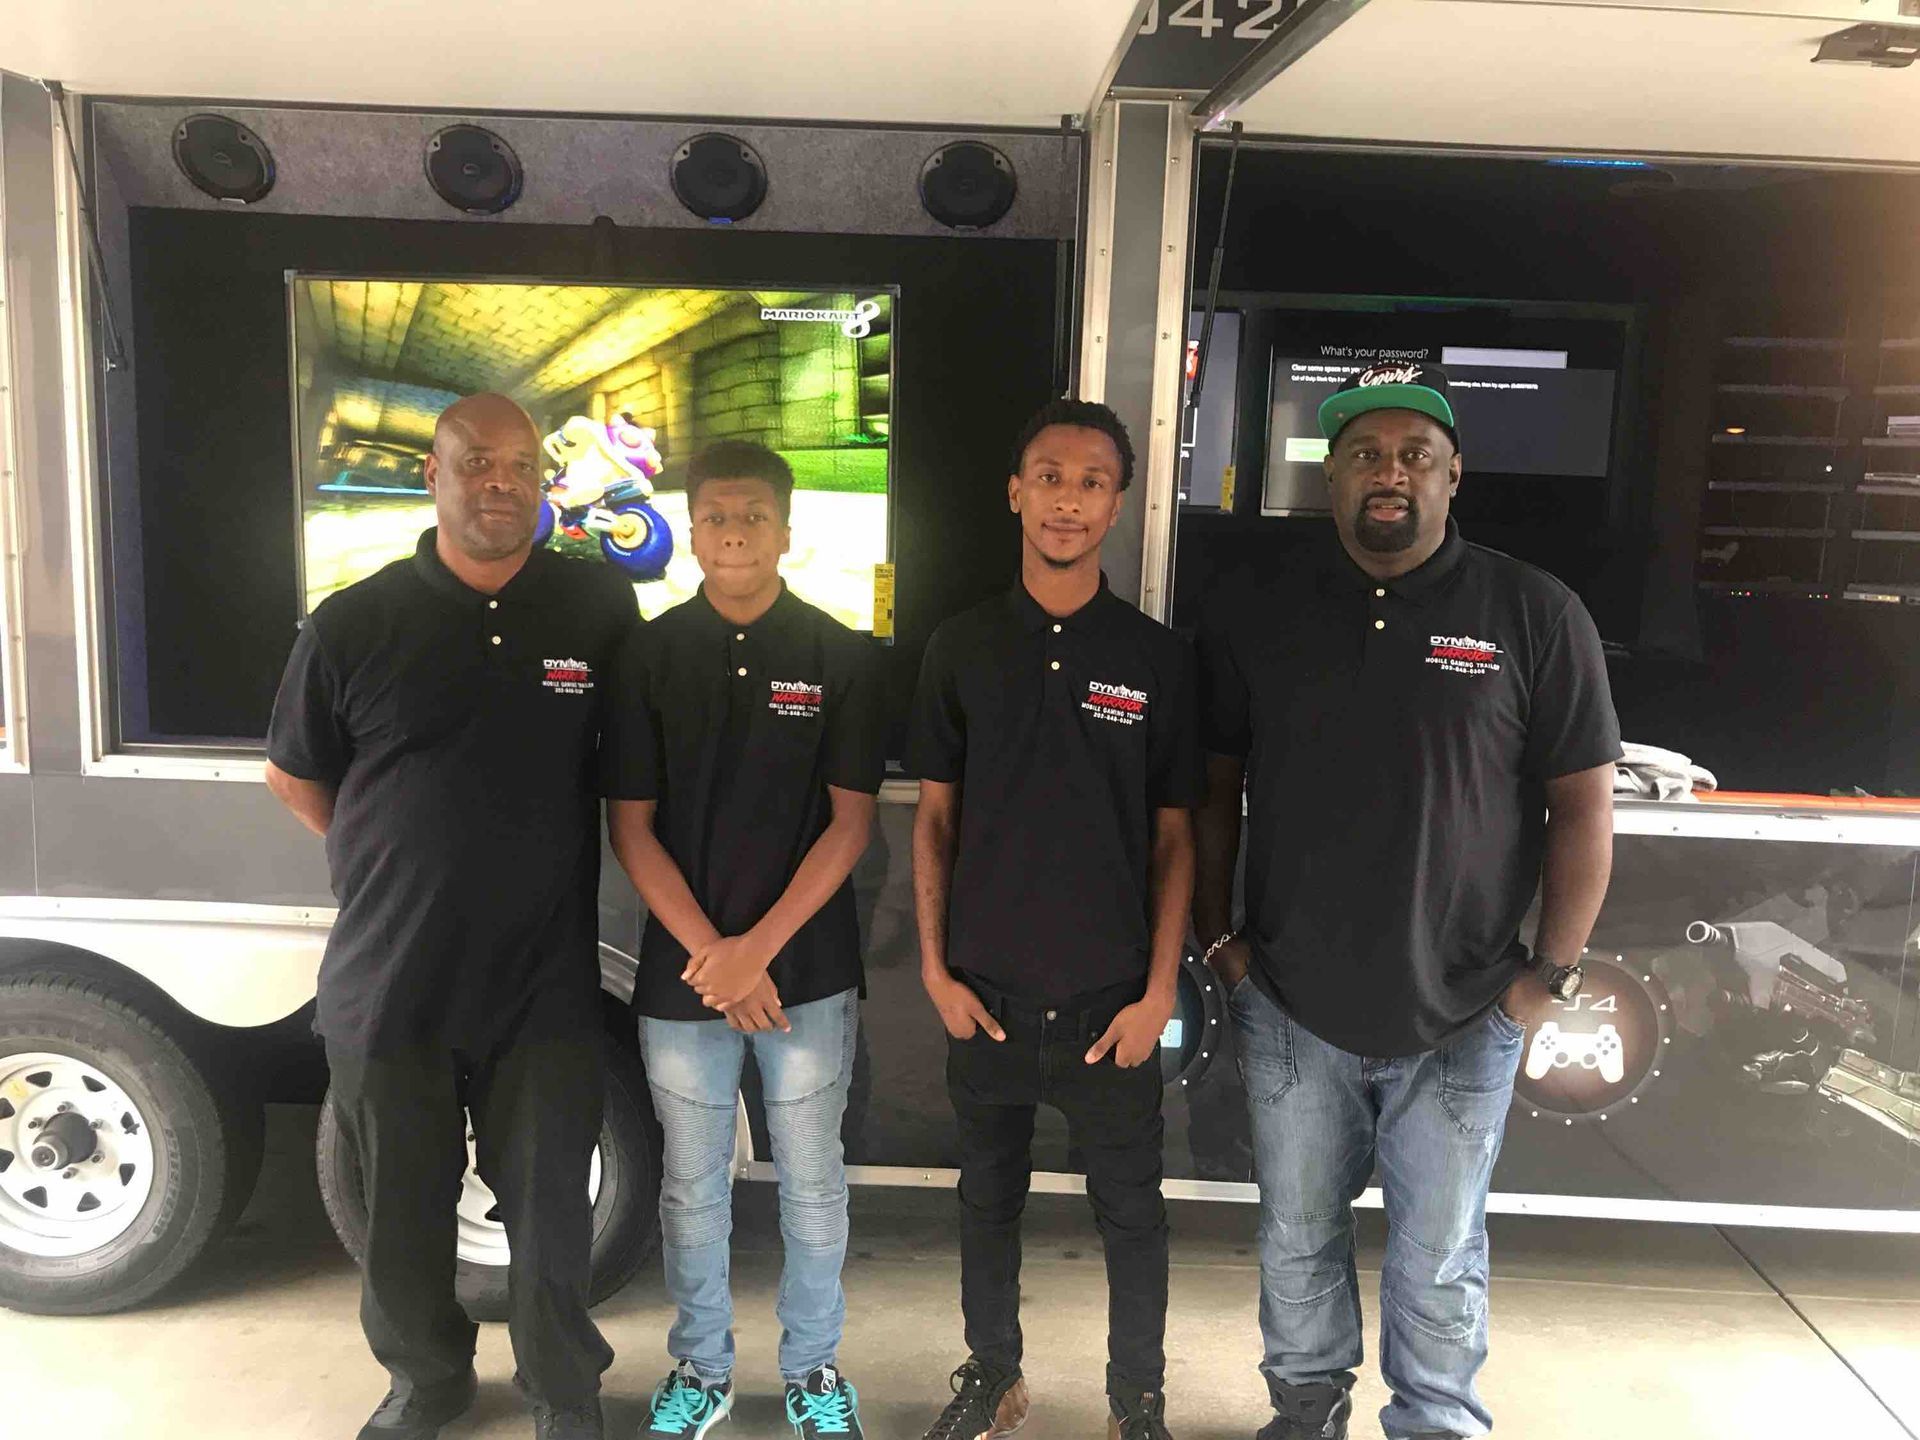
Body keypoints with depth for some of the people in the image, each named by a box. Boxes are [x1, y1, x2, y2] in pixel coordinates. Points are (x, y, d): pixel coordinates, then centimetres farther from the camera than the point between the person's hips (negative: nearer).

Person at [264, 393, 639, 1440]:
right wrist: (400, 868, 7)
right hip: (388, 984, 1)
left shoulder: (599, 609, -3)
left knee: (550, 1209, 11)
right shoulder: (354, 624, -3)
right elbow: (293, 774, 10)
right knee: (404, 1210, 17)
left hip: (546, 982, 0)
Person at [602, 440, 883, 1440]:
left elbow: (851, 822, -5)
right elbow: (630, 825, -1)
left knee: (812, 1182, 12)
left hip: (807, 969, -1)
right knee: (692, 1186, 14)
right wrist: (707, 952, -10)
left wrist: (756, 949, -13)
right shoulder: (651, 655, 0)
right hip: (681, 969, 1)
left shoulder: (839, 657, -3)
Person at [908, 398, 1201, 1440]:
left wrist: (1157, 992, -6)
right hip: (986, 991, 2)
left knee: (1130, 1208, 12)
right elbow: (934, 816, 4)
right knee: (988, 1196, 17)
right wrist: (935, 968, -2)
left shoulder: (1157, 657, -3)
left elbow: (1174, 837, -1)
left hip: (1110, 998, -1)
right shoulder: (961, 648, 0)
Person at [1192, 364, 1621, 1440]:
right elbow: (1214, 789, 7)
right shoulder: (1258, 621, 0)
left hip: (1462, 1023, -2)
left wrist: (1551, 974, -6)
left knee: (1440, 1258, 13)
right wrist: (1219, 938, 3)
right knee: (1297, 1236, 19)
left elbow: (1584, 806, -3)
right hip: (1291, 1008, 2)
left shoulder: (1536, 616, -7)